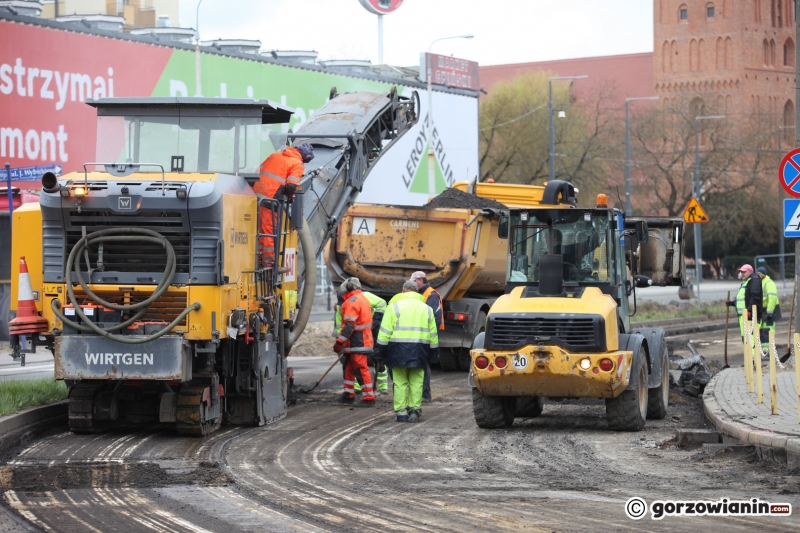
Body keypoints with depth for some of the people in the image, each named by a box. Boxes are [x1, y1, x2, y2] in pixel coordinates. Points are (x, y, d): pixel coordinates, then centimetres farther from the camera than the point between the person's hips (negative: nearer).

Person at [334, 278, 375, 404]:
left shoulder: (352, 302, -15)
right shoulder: (363, 299, 18)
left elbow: (349, 325, -22)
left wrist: (339, 342, -21)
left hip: (357, 344, -10)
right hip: (364, 340, 10)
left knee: (361, 368, -9)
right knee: (349, 367, 18)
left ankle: (368, 396, -9)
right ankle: (349, 395, 24)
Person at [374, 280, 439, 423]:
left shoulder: (394, 306, 1)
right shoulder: (426, 308, 13)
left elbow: (384, 332, -3)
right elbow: (433, 335, 14)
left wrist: (379, 352, 0)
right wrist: (433, 355, 20)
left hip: (399, 349, -2)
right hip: (419, 351, 2)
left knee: (400, 382, 2)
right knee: (416, 382, 7)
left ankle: (401, 412, 1)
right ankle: (415, 410, 0)